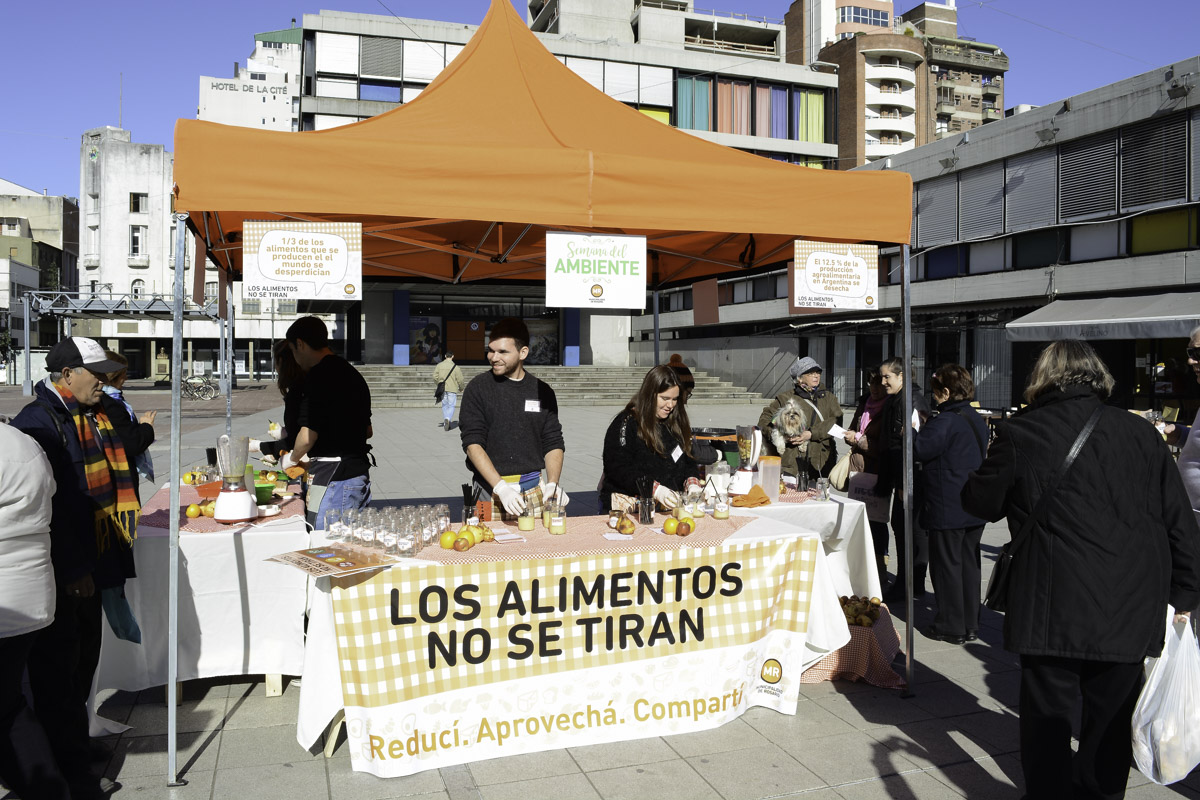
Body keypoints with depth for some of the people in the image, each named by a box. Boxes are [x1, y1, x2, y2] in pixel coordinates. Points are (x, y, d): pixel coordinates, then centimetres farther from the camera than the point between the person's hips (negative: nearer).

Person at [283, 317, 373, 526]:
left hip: (333, 477, -9)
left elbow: (308, 436, -16)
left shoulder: (318, 376, -13)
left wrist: (292, 458, 4)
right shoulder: (352, 373, 14)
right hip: (360, 470, 9)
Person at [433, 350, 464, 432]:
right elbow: (460, 379, -5)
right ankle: (447, 419, -25)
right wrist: (461, 389, 11)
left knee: (444, 405, 14)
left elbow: (435, 377, 1)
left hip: (442, 389, 3)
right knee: (451, 406, 0)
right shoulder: (455, 367, -6)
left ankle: (445, 423, 18)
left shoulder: (439, 365, 1)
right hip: (452, 389, -3)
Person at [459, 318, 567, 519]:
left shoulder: (542, 392, 7)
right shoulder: (479, 387, -2)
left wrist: (552, 484, -9)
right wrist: (501, 488, -20)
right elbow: (472, 443, -9)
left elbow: (553, 444, 10)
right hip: (491, 490, -2)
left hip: (534, 490, 2)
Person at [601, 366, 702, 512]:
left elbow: (689, 460, 21)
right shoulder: (627, 423, -4)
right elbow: (618, 469, -12)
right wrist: (656, 489, -23)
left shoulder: (677, 423, 18)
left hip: (670, 505, 6)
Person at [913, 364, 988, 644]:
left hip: (947, 510, -8)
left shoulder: (944, 422, -19)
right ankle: (971, 625, 22)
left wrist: (915, 431, 0)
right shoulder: (977, 420, 10)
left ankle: (951, 627, 9)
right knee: (969, 563, 14)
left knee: (946, 565, 2)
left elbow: (919, 450, -20)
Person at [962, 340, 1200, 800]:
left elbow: (979, 502, 4)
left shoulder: (1020, 435, -8)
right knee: (1109, 726, 17)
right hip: (1131, 614, 4)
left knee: (1047, 722, 10)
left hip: (1053, 611, -3)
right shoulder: (1140, 433, 2)